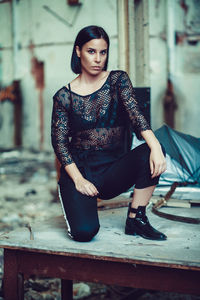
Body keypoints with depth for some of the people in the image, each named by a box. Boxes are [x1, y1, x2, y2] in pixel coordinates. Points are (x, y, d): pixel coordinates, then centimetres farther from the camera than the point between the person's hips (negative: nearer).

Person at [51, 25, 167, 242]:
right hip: (79, 168, -1)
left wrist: (155, 146, -33)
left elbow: (135, 115, -13)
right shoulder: (64, 96, 0)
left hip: (114, 169, 2)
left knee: (150, 152, -29)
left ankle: (136, 218, -13)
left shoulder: (118, 80, 2)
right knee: (85, 232, -25)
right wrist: (78, 180, -16)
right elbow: (59, 142, -2)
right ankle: (75, 201, 13)